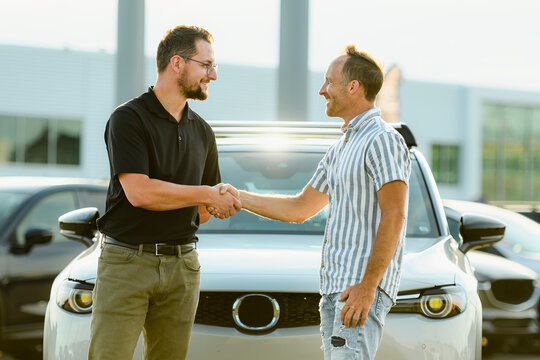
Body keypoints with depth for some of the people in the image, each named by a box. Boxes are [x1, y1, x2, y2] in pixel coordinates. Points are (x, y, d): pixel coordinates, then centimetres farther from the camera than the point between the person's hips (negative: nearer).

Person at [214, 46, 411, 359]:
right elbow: (300, 208, 29)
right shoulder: (340, 150, 22)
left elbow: (394, 215, -17)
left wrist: (367, 286, -22)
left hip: (360, 287, -9)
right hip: (334, 287, 9)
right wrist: (239, 198, 22)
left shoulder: (382, 139, -9)